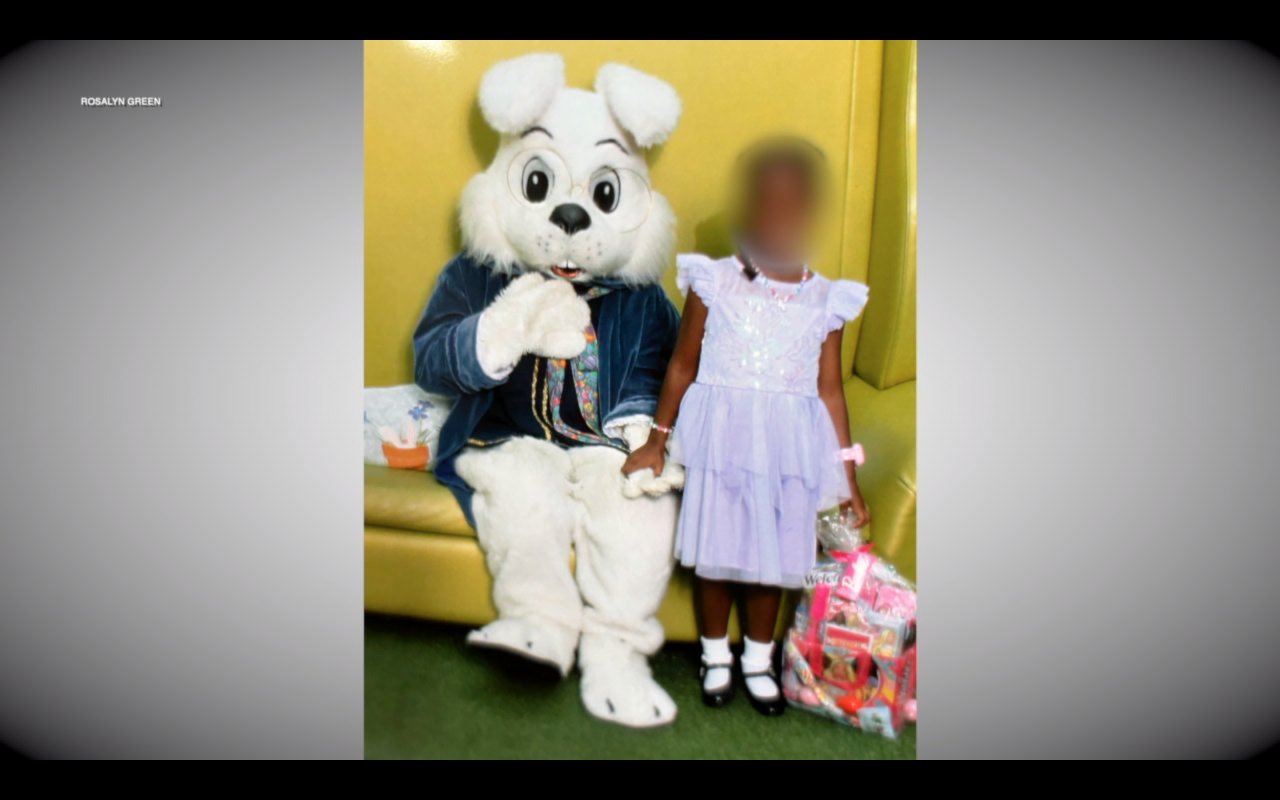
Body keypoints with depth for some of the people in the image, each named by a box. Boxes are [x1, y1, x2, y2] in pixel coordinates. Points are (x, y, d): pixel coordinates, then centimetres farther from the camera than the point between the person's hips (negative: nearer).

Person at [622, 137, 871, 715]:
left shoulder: (825, 299, 1)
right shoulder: (714, 283, -3)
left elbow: (829, 389, 6)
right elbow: (682, 366, 4)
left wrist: (847, 476, 6)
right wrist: (657, 440, 6)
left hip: (787, 445, 1)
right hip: (721, 439, -1)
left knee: (772, 554, 9)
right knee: (716, 550, 7)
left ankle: (759, 659, 31)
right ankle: (716, 656, 30)